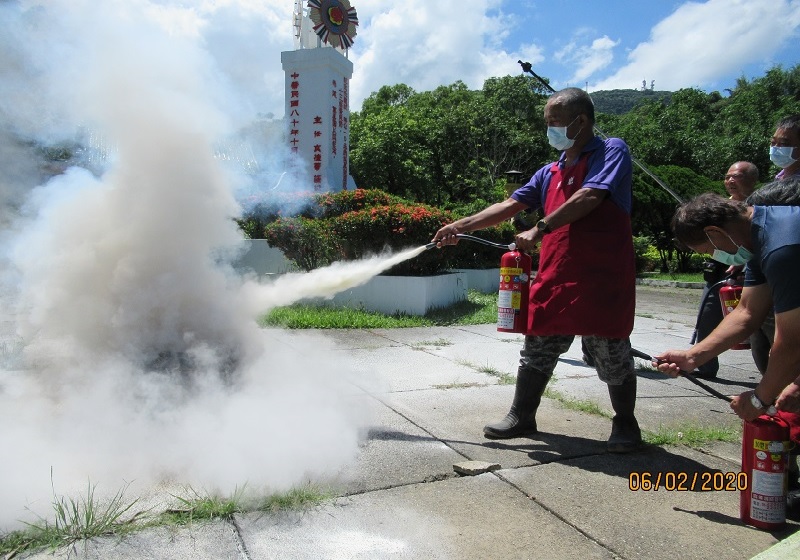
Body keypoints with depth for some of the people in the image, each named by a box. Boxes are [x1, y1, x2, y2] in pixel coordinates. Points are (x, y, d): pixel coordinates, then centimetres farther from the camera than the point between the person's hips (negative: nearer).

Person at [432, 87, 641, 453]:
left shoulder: (612, 151, -1)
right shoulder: (550, 172, 18)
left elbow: (589, 197, -17)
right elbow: (509, 206, 15)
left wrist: (540, 229, -18)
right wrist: (461, 226, 9)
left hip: (604, 279, -6)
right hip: (555, 277, 6)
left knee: (611, 354, 4)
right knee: (537, 349, 9)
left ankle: (626, 425, 24)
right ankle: (522, 416, 23)